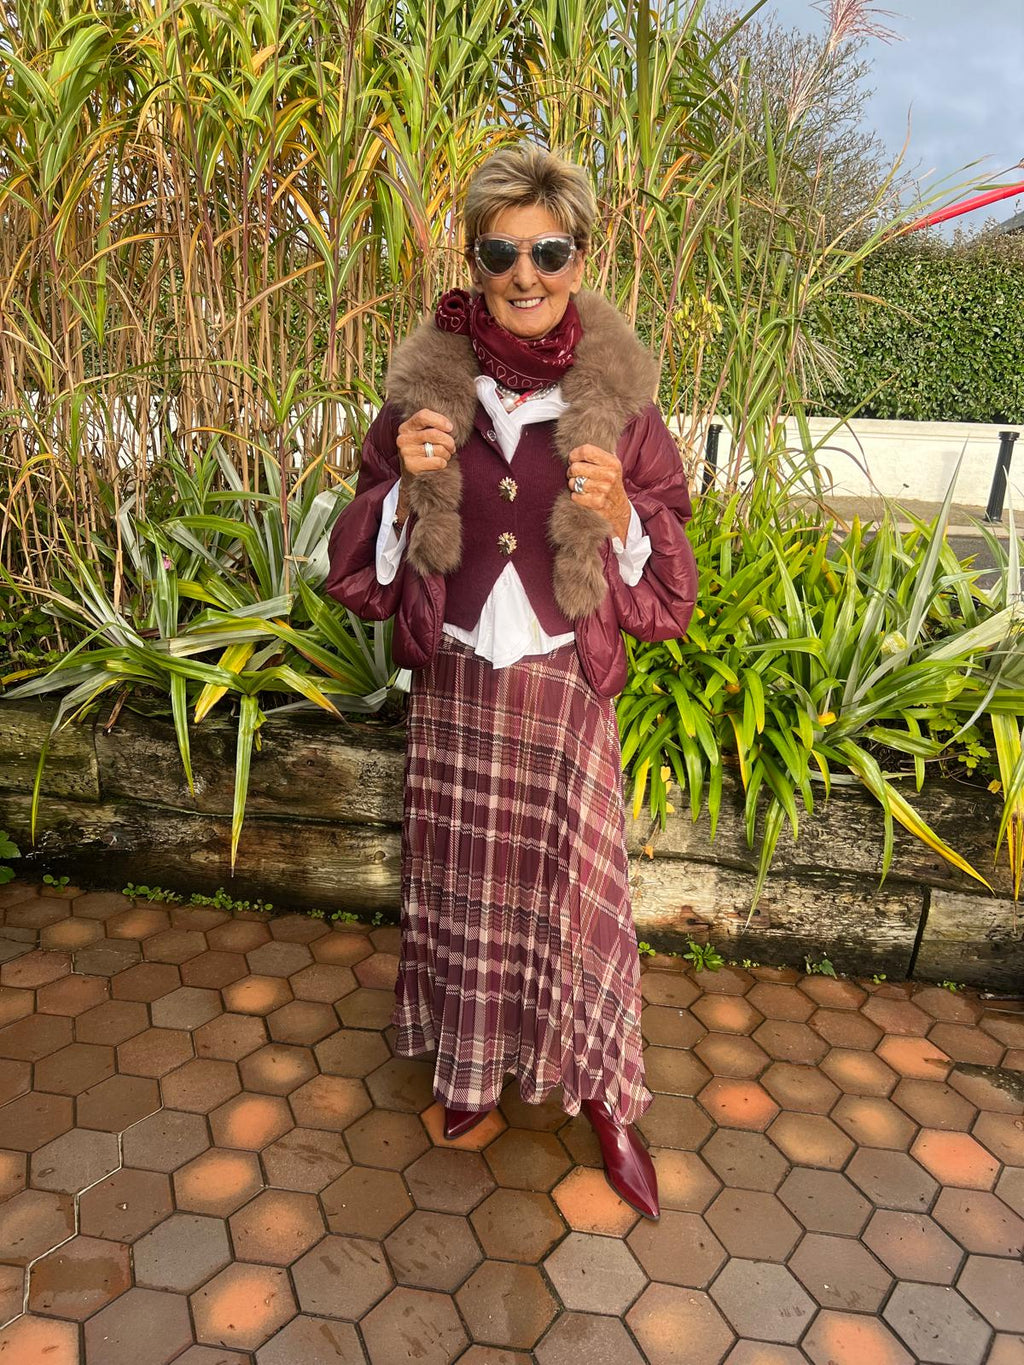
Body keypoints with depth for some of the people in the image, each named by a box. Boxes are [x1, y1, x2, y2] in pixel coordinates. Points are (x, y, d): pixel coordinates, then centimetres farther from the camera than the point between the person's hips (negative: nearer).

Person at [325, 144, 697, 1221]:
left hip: (565, 696, -1)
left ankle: (602, 1101, 37)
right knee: (461, 888, 17)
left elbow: (664, 602, -3)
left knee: (572, 896, 10)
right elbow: (359, 578, -1)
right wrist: (408, 481, -17)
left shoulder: (619, 404, -6)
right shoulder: (425, 393, -3)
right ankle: (473, 1066, 45)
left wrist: (617, 512, -21)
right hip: (454, 688, 2)